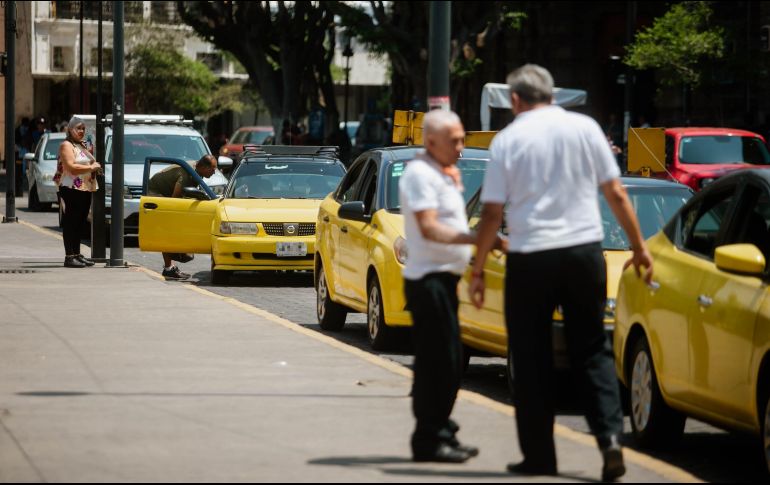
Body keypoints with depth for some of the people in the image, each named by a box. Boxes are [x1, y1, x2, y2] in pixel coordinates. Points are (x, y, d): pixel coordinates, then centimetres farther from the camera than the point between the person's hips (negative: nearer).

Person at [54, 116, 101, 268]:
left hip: (85, 189, 9)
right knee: (71, 223, -9)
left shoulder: (82, 146, 21)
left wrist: (95, 166, 16)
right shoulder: (67, 145, -7)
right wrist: (91, 167, -14)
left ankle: (77, 254, 15)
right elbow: (71, 167, -18)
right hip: (72, 189, -9)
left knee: (80, 223, 10)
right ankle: (69, 257, -11)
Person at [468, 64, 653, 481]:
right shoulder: (584, 128, 2)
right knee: (591, 352, 10)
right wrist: (639, 247, 11)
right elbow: (615, 193, 2)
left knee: (531, 359, 9)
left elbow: (492, 213, -3)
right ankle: (610, 436, -9)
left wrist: (477, 268, 5)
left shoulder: (508, 139, -1)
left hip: (529, 258, -1)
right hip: (584, 250, 2)